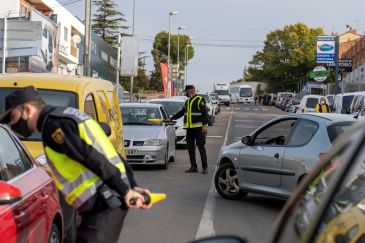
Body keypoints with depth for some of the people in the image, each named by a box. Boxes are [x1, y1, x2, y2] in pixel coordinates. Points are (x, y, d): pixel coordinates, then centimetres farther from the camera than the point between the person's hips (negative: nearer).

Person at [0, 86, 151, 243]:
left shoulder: (53, 124, -10)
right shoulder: (69, 115, 21)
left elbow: (93, 159, -20)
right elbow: (111, 155, 18)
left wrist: (125, 191, -20)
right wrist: (133, 187, 13)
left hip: (103, 206, -10)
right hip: (113, 202, 10)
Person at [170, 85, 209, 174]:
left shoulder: (200, 100, -6)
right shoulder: (187, 101, 17)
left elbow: (205, 113, -10)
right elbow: (181, 112, 26)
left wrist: (205, 125, -17)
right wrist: (171, 118, 21)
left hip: (198, 127, -7)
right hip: (189, 128, 7)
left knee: (201, 147, -7)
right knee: (190, 148, 6)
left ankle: (205, 167, -3)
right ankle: (193, 166, 12)